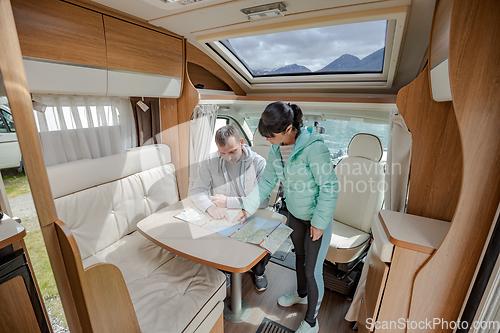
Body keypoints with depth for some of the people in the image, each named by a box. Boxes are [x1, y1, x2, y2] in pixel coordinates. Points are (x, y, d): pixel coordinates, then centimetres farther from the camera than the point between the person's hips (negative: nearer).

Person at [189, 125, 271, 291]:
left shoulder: (258, 162, -10)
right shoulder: (211, 162, -3)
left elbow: (263, 200, -16)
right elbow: (196, 191, -3)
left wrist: (228, 201, -18)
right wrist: (210, 206, -25)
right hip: (223, 219, 2)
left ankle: (258, 270, 15)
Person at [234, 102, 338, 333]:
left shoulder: (313, 147, -31)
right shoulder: (276, 148, -9)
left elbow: (329, 187, -23)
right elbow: (267, 181, 0)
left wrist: (318, 222, -17)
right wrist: (248, 208, -3)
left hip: (317, 217, -6)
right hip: (295, 213, 7)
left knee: (312, 270, 8)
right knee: (299, 255, 27)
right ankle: (301, 294, 57)